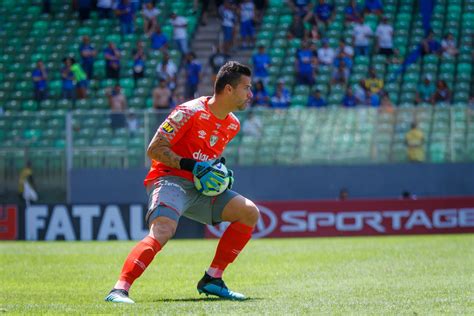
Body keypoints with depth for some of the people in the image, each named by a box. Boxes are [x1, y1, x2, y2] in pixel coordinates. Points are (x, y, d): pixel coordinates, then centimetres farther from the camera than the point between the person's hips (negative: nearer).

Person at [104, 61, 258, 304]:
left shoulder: (233, 124, 11)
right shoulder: (190, 112, -14)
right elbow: (154, 150, -14)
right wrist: (191, 165, -23)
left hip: (201, 187, 8)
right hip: (169, 180, -8)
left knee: (249, 212, 0)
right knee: (162, 231, -33)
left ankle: (212, 279, 2)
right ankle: (119, 289, -36)